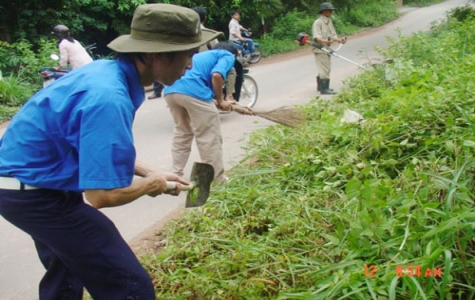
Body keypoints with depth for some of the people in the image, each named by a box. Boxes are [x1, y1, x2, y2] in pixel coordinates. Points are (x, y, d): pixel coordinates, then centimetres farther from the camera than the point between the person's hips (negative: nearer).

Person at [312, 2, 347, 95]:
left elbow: (333, 35, 14)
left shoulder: (329, 22, 15)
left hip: (327, 49, 9)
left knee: (323, 69, 19)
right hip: (320, 49, -9)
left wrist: (339, 40, -4)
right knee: (324, 69, -12)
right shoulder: (318, 22, -13)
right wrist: (324, 41, -42)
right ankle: (324, 89, -10)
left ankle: (320, 87, 32)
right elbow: (316, 37, -24)